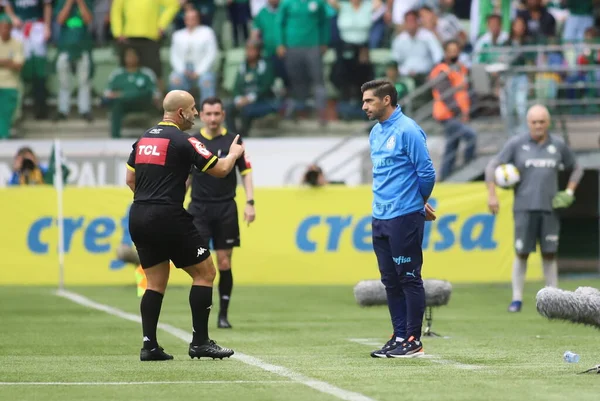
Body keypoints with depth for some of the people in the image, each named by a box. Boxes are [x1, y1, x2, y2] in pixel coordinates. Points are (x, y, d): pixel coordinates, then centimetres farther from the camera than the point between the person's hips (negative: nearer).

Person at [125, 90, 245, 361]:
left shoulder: (144, 139, 13)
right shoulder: (183, 141, -9)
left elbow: (130, 179, 19)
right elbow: (219, 170, -5)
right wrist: (233, 154, 15)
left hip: (138, 217, 8)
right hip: (169, 218, -8)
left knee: (156, 282, 13)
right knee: (205, 272, 3)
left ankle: (149, 345, 4)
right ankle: (200, 342, 1)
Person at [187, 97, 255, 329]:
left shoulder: (233, 141, 2)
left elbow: (246, 172, 5)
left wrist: (250, 202, -4)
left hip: (226, 209, 0)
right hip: (199, 209, 0)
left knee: (224, 263, 0)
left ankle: (223, 314, 10)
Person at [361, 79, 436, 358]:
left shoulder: (407, 130, -11)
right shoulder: (375, 133, 14)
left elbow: (426, 172, -10)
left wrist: (420, 202, 5)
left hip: (404, 217, -8)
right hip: (380, 218, 8)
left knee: (409, 278, -3)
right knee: (390, 281, 9)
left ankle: (413, 341, 0)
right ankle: (399, 337, 15)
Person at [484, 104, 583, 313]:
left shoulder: (558, 145, 7)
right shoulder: (517, 144, 0)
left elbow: (576, 169, 21)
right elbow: (492, 166, 1)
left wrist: (570, 192, 7)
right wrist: (491, 195, -7)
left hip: (550, 208, 2)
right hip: (524, 208, -1)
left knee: (549, 254, 1)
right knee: (521, 253, -2)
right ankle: (517, 299, 7)